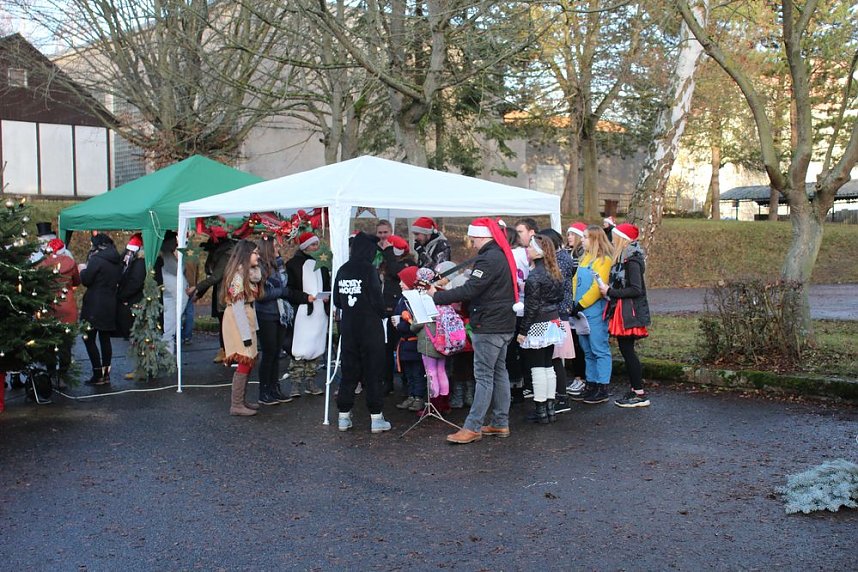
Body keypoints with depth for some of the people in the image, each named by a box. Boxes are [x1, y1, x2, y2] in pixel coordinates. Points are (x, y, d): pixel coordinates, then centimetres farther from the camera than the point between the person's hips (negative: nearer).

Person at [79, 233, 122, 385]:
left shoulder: (96, 259, -14)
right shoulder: (117, 261, 9)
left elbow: (86, 280, -13)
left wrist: (82, 270, 10)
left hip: (94, 306, -7)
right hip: (110, 305, 8)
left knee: (89, 339, -1)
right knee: (105, 339, 13)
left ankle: (98, 375, -4)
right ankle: (106, 374, 15)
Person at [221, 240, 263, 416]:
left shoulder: (246, 272, 15)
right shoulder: (238, 275, -17)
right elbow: (237, 306, -20)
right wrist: (246, 334, -20)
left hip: (247, 320, 10)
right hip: (239, 322, -10)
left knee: (248, 362, 11)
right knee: (245, 362, -8)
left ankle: (240, 400, 19)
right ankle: (236, 405, -2)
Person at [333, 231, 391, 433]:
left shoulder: (342, 270, 3)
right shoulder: (369, 270, -13)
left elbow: (337, 300, 9)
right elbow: (377, 298, -14)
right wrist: (382, 314, 4)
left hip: (348, 327, 5)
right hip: (370, 327, -5)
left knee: (349, 371, 12)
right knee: (373, 371, 3)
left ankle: (343, 416, 14)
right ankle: (376, 417, 5)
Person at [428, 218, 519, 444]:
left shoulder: (488, 259, -18)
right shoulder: (503, 255, 15)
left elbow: (470, 290, -23)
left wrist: (438, 296, -16)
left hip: (489, 327, -10)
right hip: (504, 325, 10)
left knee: (484, 376, -7)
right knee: (499, 372, 13)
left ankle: (473, 427, -4)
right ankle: (500, 423, 19)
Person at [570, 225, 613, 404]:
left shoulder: (604, 260, -11)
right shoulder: (584, 258, 15)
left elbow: (598, 287, -18)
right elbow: (576, 281, 16)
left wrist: (581, 304, -16)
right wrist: (574, 303, 3)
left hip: (596, 312, -9)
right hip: (581, 313, 9)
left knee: (600, 350, -3)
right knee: (588, 351, 13)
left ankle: (602, 389, 2)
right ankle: (591, 385, 21)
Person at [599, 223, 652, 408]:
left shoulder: (631, 260, -16)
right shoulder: (623, 257, 13)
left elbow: (636, 290, -21)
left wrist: (610, 291, -17)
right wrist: (609, 289, 4)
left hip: (629, 313, -9)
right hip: (622, 311, 9)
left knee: (627, 351, -5)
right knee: (626, 351, 12)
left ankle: (640, 394, 1)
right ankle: (635, 390, 20)